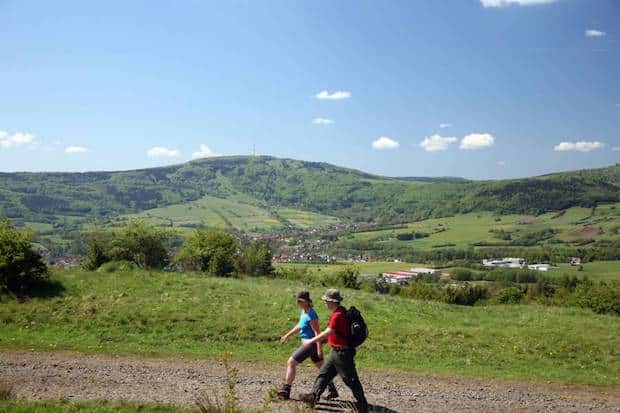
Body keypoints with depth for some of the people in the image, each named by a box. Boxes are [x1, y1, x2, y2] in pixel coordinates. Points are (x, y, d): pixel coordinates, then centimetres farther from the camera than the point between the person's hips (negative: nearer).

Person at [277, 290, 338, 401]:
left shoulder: (311, 315, -21)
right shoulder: (304, 311, 8)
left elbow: (317, 332, -22)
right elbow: (299, 326, 21)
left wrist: (319, 349, -24)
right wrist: (287, 335, 22)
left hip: (311, 344, -10)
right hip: (308, 343, 10)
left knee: (291, 362, -5)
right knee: (321, 367, 15)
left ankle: (285, 391, 0)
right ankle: (332, 391, 24)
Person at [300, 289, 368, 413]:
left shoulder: (338, 315, -24)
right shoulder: (339, 312, 8)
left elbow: (327, 333, -25)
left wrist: (311, 341, -17)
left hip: (342, 352, -10)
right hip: (336, 351, 10)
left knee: (351, 380, 0)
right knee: (323, 373, 14)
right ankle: (314, 396, 20)